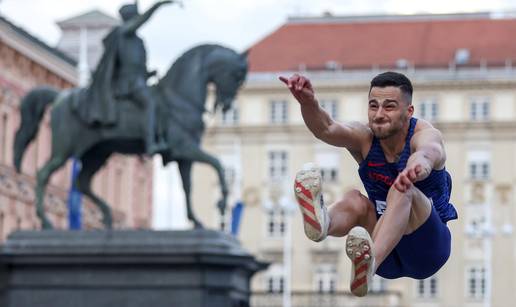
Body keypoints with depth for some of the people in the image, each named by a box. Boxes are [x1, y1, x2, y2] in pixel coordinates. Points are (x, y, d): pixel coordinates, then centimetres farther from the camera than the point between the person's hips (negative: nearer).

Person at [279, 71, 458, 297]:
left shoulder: (426, 135, -16)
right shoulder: (363, 137, -6)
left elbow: (428, 151, -43)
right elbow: (326, 129, -28)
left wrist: (418, 164, -68)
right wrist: (307, 102, -51)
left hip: (429, 246, -4)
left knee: (403, 191, -32)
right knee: (354, 200, -25)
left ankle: (370, 262, -59)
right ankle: (321, 221, -60)